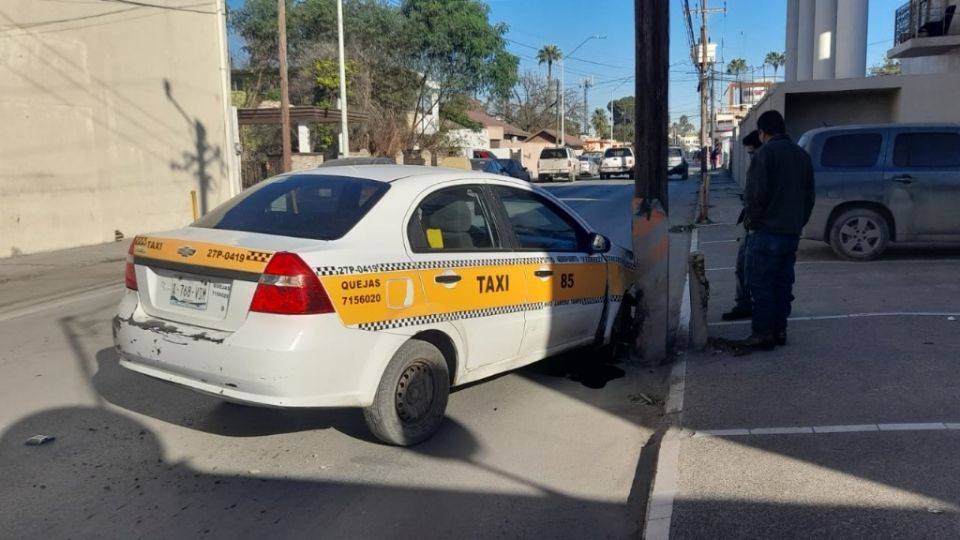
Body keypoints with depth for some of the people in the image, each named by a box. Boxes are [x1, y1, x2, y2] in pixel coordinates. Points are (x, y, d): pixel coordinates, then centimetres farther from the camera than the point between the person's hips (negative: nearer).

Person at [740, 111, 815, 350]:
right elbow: (810, 195, 16)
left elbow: (755, 194, -16)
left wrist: (750, 221, -4)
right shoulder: (802, 155, 14)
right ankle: (779, 330, 17)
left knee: (760, 283, -3)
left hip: (766, 230, -8)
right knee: (783, 282, 13)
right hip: (792, 231, 8)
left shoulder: (765, 153, -11)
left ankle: (763, 333, -2)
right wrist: (799, 222, 19)